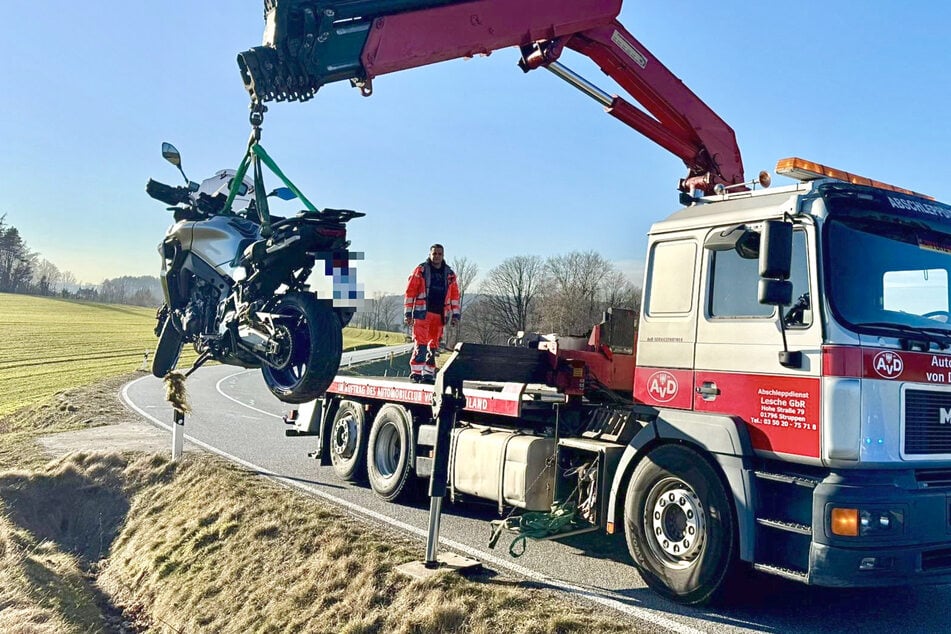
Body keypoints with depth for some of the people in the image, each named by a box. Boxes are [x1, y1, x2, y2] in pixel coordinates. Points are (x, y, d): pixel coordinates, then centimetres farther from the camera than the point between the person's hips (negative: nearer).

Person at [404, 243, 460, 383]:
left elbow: (454, 295, 17)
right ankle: (416, 373, -8)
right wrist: (408, 313, -5)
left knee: (434, 346, 7)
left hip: (439, 315, 4)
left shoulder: (449, 274, 13)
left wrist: (455, 314, 8)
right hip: (422, 313, -4)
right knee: (420, 344, -11)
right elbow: (410, 292, 0)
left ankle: (428, 374, 14)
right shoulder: (420, 270, 2)